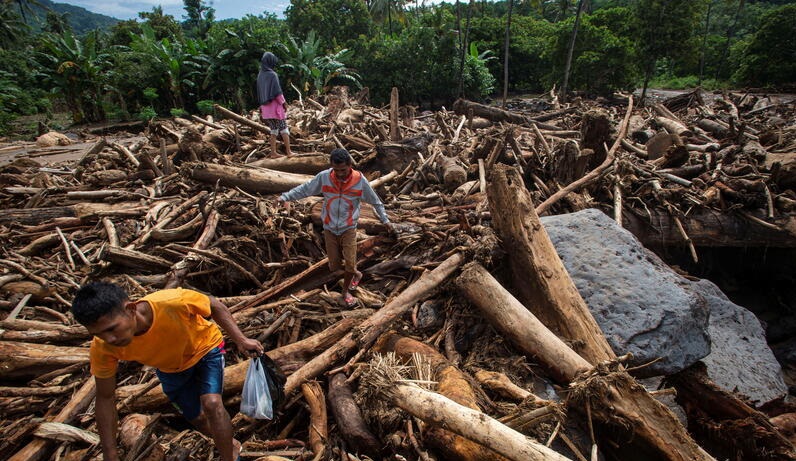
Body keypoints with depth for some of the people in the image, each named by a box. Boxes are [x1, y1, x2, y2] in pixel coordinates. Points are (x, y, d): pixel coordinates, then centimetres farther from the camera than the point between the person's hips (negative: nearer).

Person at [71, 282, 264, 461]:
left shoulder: (173, 302, -43)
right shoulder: (102, 348, -30)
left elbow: (214, 305, -21)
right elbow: (105, 398, -14)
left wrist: (241, 340, -24)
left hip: (205, 348, -3)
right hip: (170, 368, 4)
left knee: (212, 404, -22)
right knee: (198, 418, 10)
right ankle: (231, 445, 39)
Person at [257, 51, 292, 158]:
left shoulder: (260, 75, 9)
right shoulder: (272, 74, -13)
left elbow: (259, 92, 14)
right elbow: (277, 92, -17)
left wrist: (262, 106, 19)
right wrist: (284, 103, -5)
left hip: (266, 107, 7)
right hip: (275, 106, -7)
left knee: (273, 130, 12)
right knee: (283, 128, 1)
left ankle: (273, 152, 11)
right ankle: (288, 151, 2)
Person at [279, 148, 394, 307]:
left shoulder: (360, 180, -15)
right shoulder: (323, 177, -12)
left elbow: (376, 201, -3)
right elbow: (305, 189, 2)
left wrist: (385, 220, -2)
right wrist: (286, 196, -2)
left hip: (348, 228, -2)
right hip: (329, 228, 2)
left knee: (350, 263, -7)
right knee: (334, 267, 5)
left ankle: (346, 291, 22)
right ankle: (356, 274, 37)